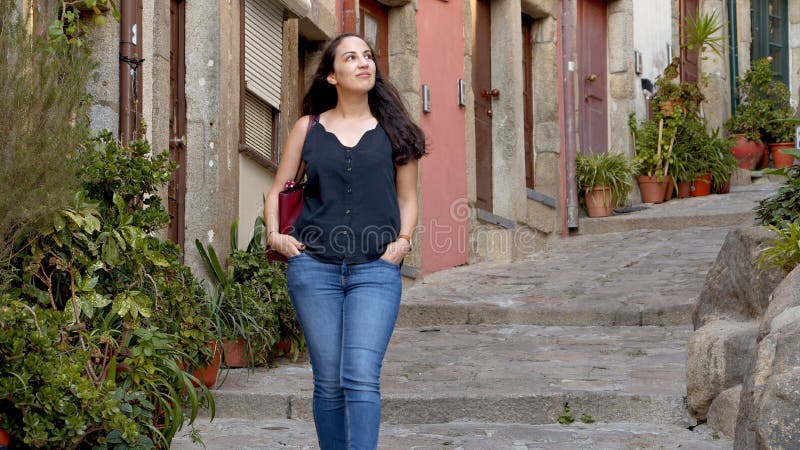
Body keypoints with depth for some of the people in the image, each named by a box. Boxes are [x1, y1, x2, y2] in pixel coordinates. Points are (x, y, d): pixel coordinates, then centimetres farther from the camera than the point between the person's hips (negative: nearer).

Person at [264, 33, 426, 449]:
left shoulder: (393, 129, 10)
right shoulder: (308, 128, 11)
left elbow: (406, 198, 16)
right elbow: (277, 191, 16)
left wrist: (403, 240, -1)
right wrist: (274, 235, 0)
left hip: (375, 270, -1)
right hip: (314, 266, 1)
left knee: (361, 376, -15)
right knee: (329, 381, 3)